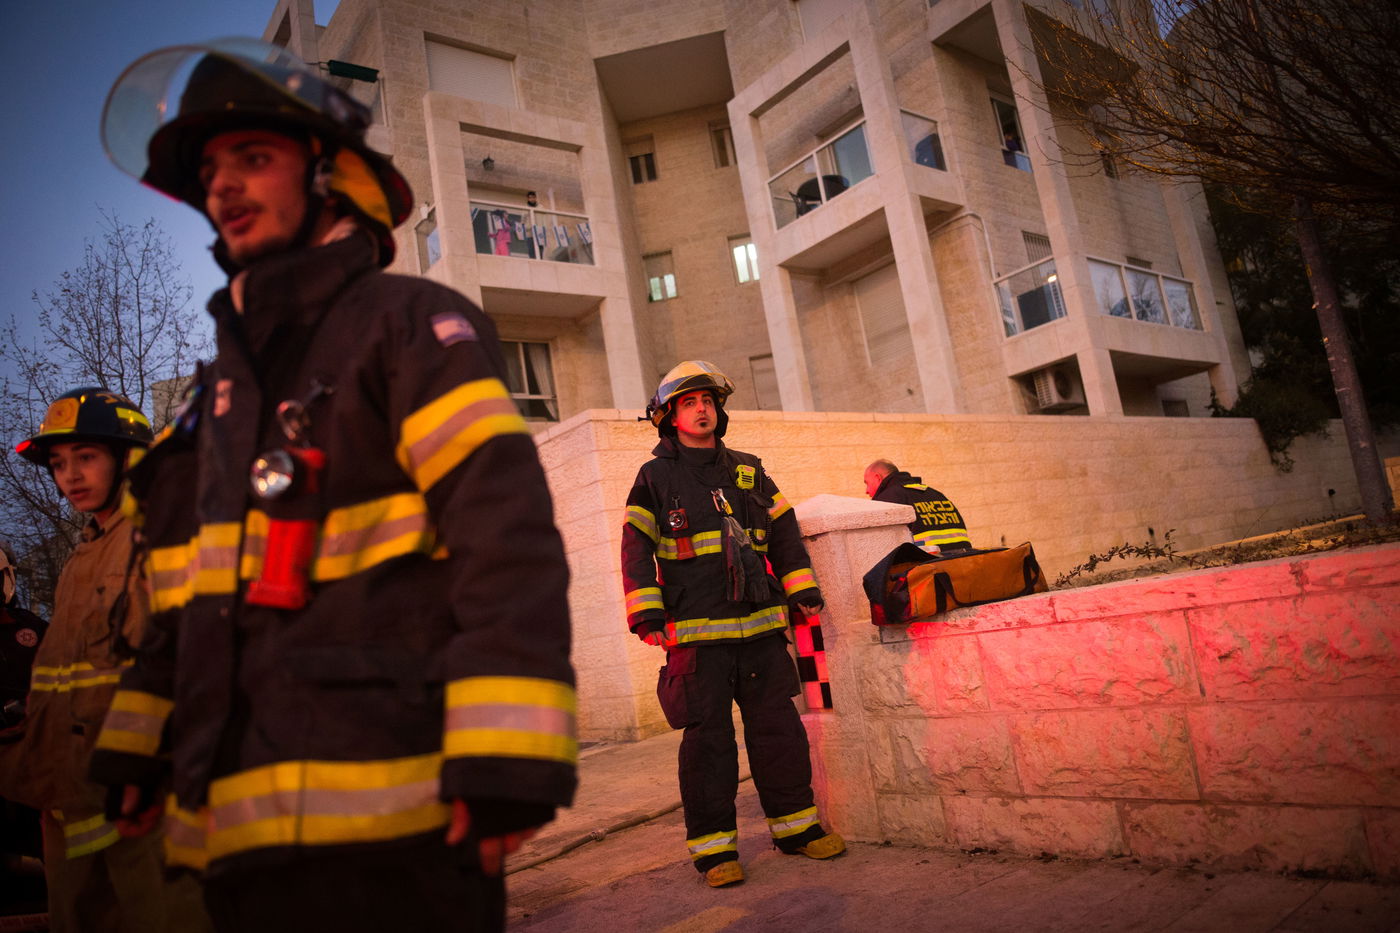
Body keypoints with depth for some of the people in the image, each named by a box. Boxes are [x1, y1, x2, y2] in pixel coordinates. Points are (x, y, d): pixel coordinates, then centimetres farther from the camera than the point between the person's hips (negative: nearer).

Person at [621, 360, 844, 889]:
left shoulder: (749, 472, 15)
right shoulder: (655, 478, 4)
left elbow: (784, 533, 18)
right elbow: (636, 550, -1)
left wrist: (803, 591, 12)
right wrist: (647, 615, -9)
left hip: (760, 626, 4)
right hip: (696, 632, -4)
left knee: (779, 726, 9)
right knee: (708, 737, 0)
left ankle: (795, 824, 24)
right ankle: (712, 846, 12)